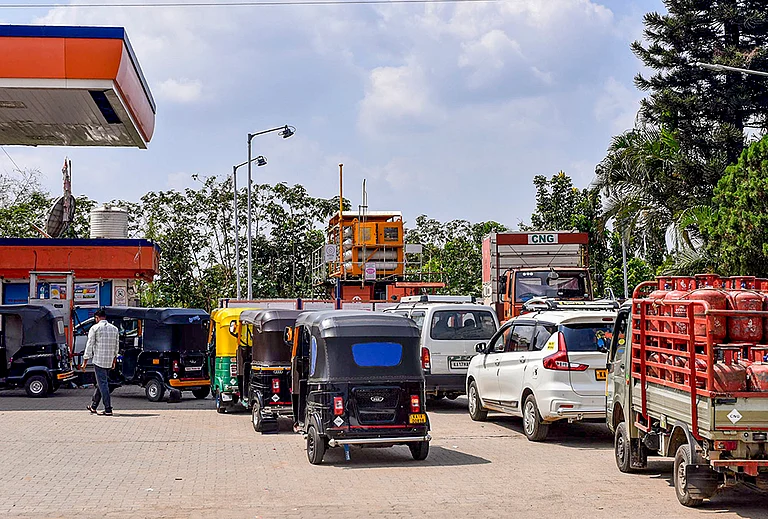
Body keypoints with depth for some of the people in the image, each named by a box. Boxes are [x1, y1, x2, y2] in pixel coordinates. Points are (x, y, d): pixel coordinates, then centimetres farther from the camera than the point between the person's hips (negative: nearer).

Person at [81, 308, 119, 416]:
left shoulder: (95, 328, -6)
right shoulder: (114, 328, 10)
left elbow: (89, 345, -6)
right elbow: (116, 346, 16)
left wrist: (84, 362, -2)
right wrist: (114, 361, 25)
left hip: (99, 360, -6)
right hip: (109, 361, 6)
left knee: (103, 384, -5)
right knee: (100, 383, 17)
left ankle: (108, 409, -8)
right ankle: (93, 406, 27)